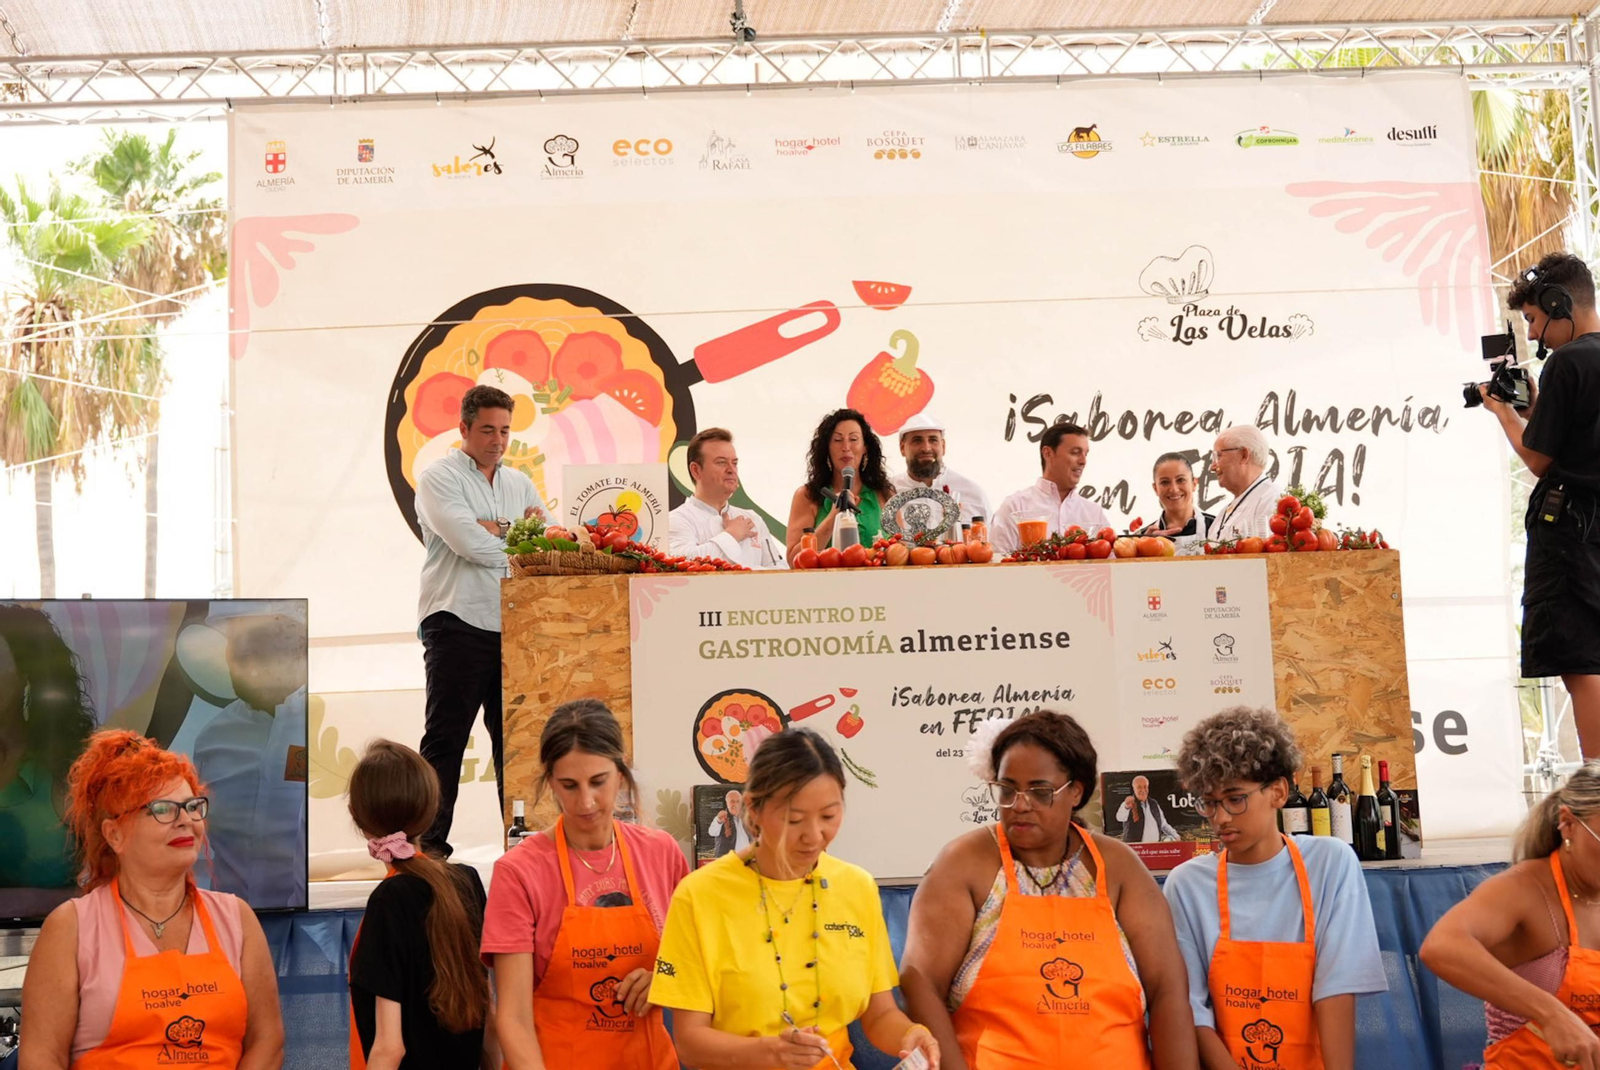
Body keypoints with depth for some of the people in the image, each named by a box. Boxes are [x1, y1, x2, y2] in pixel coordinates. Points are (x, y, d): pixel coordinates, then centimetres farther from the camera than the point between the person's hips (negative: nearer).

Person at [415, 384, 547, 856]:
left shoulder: (519, 483, 18)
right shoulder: (439, 477, -1)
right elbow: (471, 545, -15)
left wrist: (499, 529, -9)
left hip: (513, 624, 6)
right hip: (458, 623, -6)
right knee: (445, 738, -3)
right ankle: (430, 843, -1)